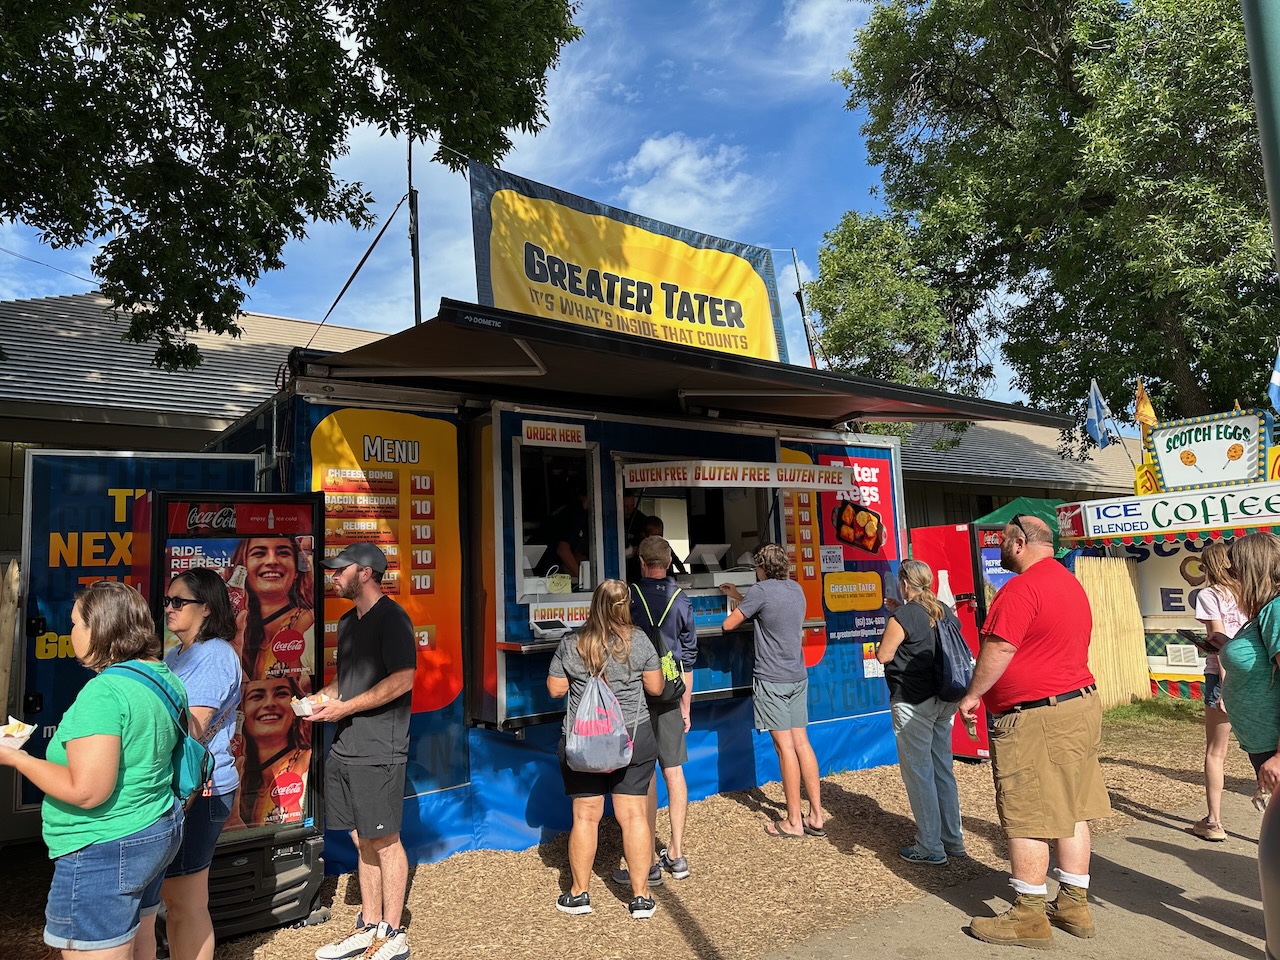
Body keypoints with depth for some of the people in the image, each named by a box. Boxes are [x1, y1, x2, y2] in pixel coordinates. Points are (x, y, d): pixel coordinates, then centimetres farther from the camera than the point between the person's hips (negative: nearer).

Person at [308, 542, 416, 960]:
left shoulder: (391, 618, -12)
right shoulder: (348, 621, 15)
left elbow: (402, 680, -19)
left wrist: (345, 707, -17)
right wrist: (324, 696, 5)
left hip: (378, 750, -8)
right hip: (345, 748, 8)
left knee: (384, 841, 3)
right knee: (362, 840, 16)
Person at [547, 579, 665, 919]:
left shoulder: (571, 645, -6)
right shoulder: (639, 640, -6)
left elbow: (555, 689, 1)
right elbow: (655, 688, 0)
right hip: (632, 737, 0)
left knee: (585, 816, 10)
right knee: (633, 815, 7)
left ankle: (579, 894, 22)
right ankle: (641, 897, 15)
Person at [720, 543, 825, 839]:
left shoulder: (762, 590, -13)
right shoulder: (796, 589, 9)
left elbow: (728, 625, -8)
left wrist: (737, 608, 13)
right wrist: (740, 597, 33)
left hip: (772, 679, -7)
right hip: (798, 677, 7)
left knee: (785, 747, -2)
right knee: (801, 742, 9)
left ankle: (794, 822, 5)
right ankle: (816, 816, 13)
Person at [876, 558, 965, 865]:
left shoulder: (902, 616, -16)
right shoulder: (946, 611, 7)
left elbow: (883, 655, -12)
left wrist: (891, 635, 4)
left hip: (913, 703, -8)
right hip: (944, 700, 8)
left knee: (918, 773, 2)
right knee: (943, 768, 16)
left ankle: (930, 848, 10)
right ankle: (953, 840, 26)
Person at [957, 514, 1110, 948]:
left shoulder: (1022, 588, -18)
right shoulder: (1071, 583, 14)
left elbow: (998, 648, -21)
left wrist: (973, 694, -9)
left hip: (1035, 717, -10)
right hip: (1081, 704, 10)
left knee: (1026, 817, -1)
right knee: (1071, 810, 16)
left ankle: (1029, 916, 8)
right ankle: (1074, 904, 26)